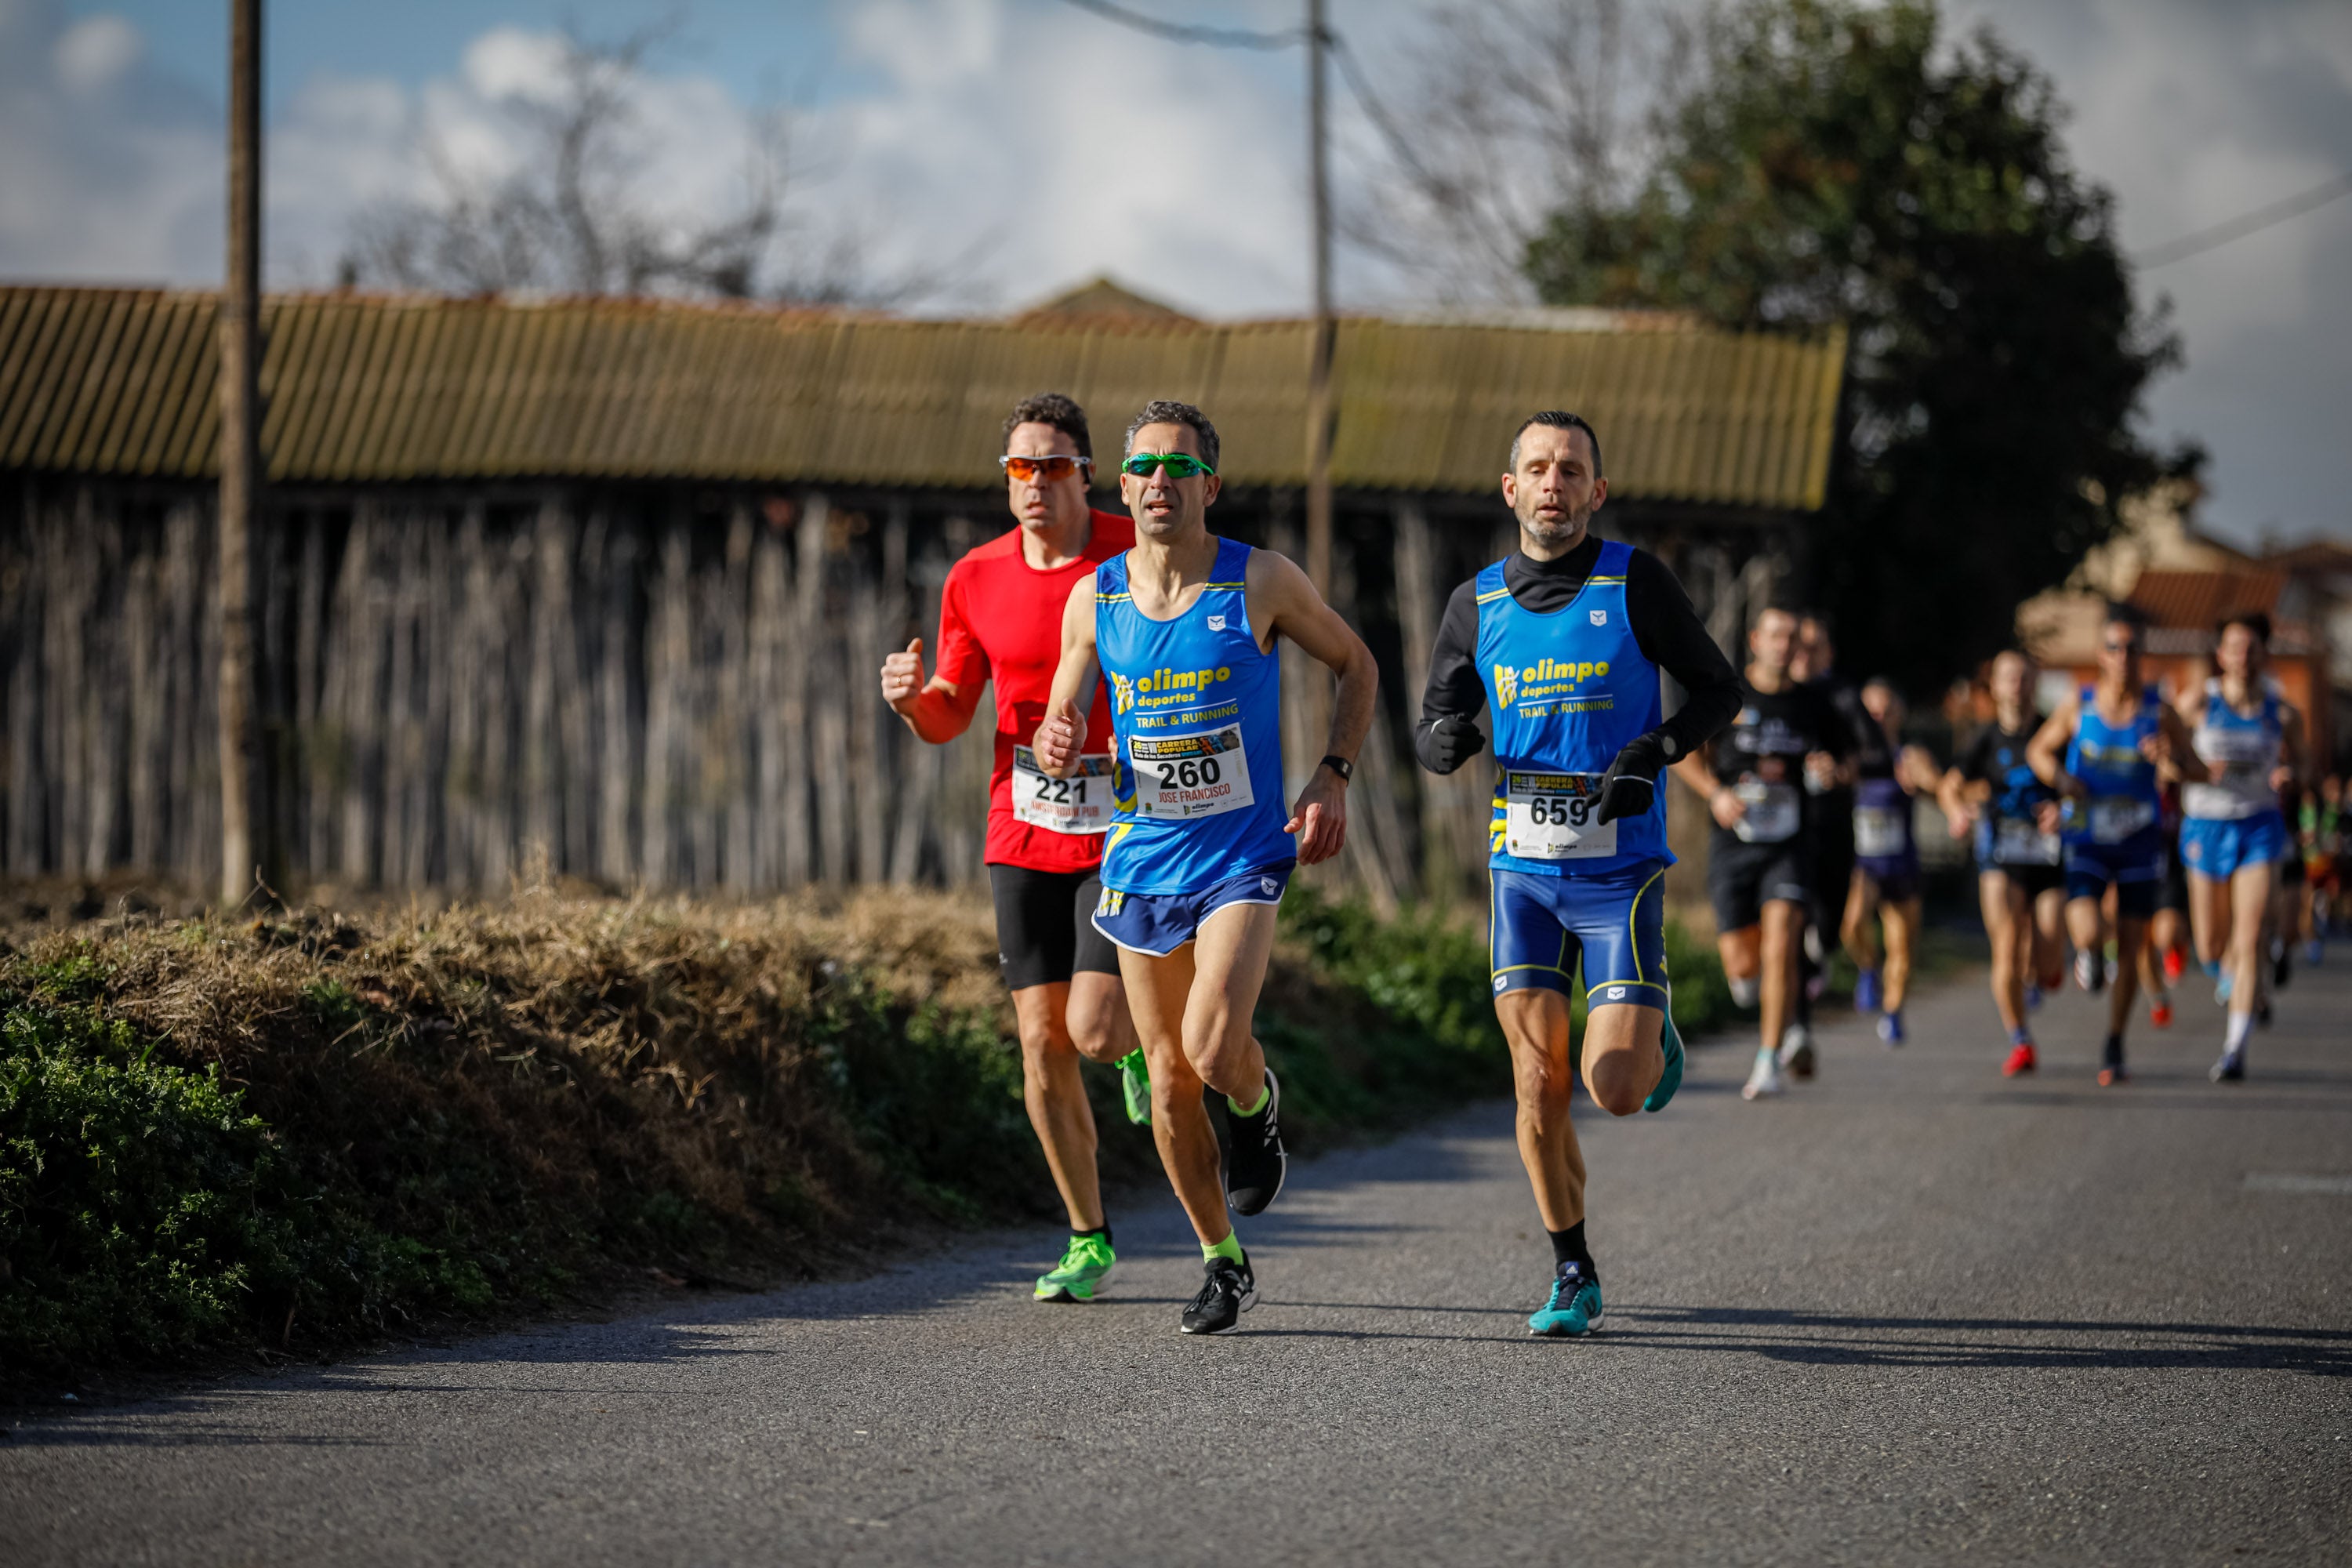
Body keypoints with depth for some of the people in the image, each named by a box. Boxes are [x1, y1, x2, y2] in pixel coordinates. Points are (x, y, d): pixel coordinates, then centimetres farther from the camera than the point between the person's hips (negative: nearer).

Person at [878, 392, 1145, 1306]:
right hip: (1023, 833, 3)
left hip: (1122, 830, -3)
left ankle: (1144, 1046, 26)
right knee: (1040, 1041, 1)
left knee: (1094, 1031, -13)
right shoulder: (976, 580, 3)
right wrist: (913, 698, -12)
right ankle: (1088, 1242, 14)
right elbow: (950, 718, 11)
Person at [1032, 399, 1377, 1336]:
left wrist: (1331, 780, -6)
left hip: (1244, 857, -3)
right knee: (1169, 1082, 6)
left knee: (1212, 1049, -23)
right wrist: (1059, 749, -17)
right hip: (1140, 862, 3)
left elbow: (1356, 666, 6)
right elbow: (1059, 732, 7)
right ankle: (1224, 1266, 23)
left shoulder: (1260, 582, -8)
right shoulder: (1094, 598, 0)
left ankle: (1259, 1103, 14)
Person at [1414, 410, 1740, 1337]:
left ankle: (1654, 1040, 25)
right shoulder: (1476, 603, 5)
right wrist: (1446, 739, -15)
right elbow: (1433, 728, 10)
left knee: (1614, 1090, -11)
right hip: (1522, 868, 3)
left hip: (1621, 869, -3)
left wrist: (1651, 755, -16)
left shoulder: (1635, 582, -5)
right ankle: (1573, 1277, 11)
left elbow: (1718, 691, 2)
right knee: (1539, 1083, -4)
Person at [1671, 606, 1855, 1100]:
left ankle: (1769, 1062, -13)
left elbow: (1848, 759, 18)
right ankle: (1789, 1028, 31)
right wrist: (1715, 793, -10)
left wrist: (1834, 772, -6)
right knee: (1742, 967, 0)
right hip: (1733, 844, 0)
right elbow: (1683, 752, 7)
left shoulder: (1812, 705, 5)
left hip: (1789, 843, 0)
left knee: (1780, 940, -19)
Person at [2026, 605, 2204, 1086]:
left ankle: (2114, 1047, 20)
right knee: (2088, 933, -22)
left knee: (2130, 949, 4)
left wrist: (2171, 759, -24)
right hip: (2088, 842, -1)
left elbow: (2198, 771, -1)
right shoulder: (2078, 706, -5)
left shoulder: (2159, 713, -6)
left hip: (2139, 845, 1)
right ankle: (2088, 956, 17)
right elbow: (2038, 750, 10)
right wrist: (2061, 780, -11)